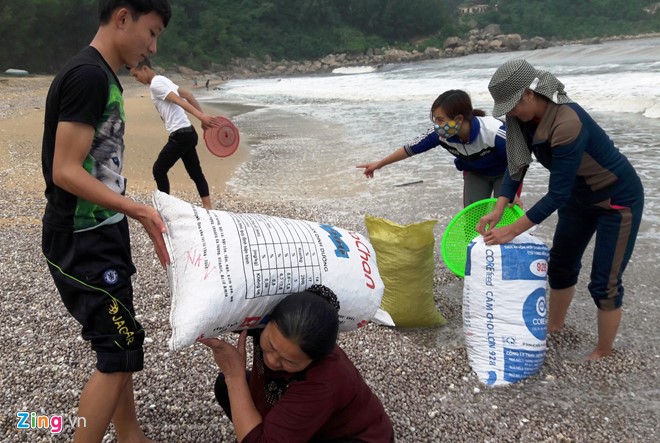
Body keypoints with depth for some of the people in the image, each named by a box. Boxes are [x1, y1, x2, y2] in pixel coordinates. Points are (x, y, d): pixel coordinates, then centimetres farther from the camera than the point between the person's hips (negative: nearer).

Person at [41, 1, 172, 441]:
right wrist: (138, 210, -24)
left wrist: (132, 215, 16)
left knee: (116, 344, 16)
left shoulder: (102, 75, 12)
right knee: (121, 349, -5)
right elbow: (65, 172, -22)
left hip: (101, 234, 10)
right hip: (81, 242, -10)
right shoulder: (88, 75, -17)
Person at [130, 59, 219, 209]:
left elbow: (179, 101, -23)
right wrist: (203, 116, 14)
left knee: (159, 170, 3)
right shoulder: (162, 79, 17)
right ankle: (208, 208, 10)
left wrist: (201, 117, -34)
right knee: (195, 173, 10)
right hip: (187, 133, 10)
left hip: (180, 135, -10)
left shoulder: (155, 84, -11)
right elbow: (188, 95, 17)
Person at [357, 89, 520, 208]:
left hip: (505, 172, -3)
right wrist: (379, 164, -6)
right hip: (475, 173, 4)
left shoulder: (494, 132, -41)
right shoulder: (440, 134, -29)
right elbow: (411, 148, -14)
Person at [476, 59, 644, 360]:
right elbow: (516, 166, -6)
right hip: (580, 197, 8)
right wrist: (497, 211, -19)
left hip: (618, 200, -8)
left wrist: (512, 231, -31)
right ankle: (554, 327, 39)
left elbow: (557, 194, -34)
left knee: (604, 283, -1)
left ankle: (604, 354, 18)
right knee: (561, 265, 18)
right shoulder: (526, 119, -13)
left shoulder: (567, 123, -37)